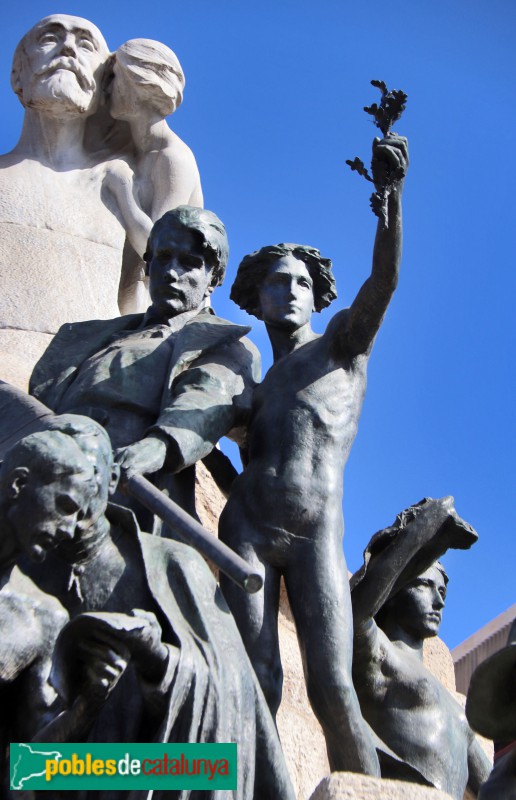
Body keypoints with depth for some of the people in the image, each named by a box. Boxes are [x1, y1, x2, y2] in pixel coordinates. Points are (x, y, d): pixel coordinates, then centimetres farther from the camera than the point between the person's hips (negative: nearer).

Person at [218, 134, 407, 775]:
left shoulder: (343, 341, 15)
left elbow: (383, 279, -3)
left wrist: (390, 192, -16)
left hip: (316, 536, -3)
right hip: (246, 530, 3)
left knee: (333, 692, -15)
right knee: (257, 686, -11)